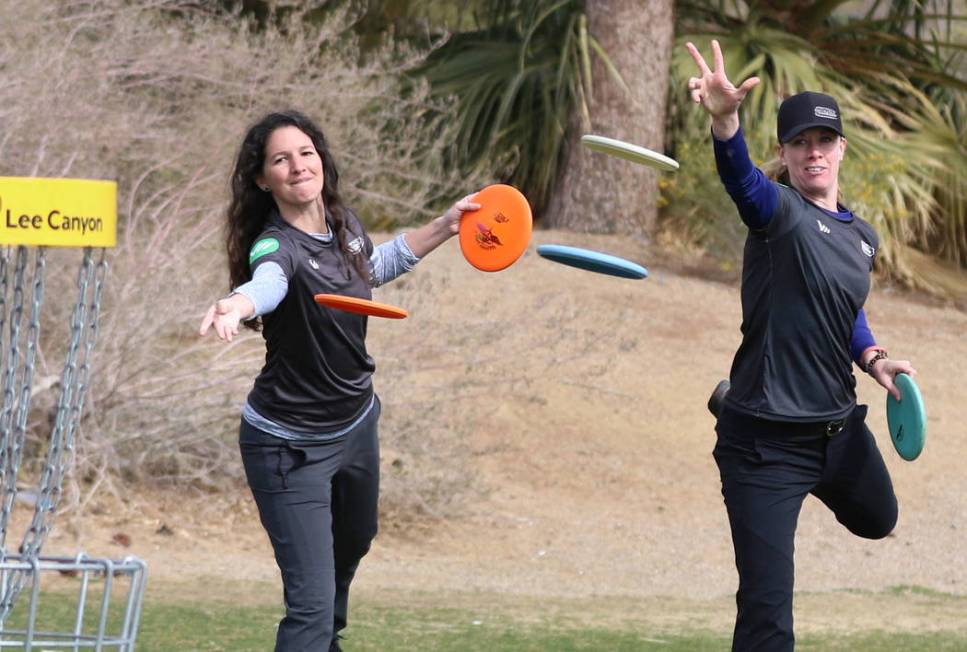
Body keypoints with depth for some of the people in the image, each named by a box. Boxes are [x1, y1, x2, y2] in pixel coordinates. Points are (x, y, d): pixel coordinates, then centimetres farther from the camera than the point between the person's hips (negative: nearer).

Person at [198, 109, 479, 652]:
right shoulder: (277, 246, -30)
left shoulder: (343, 224, -7)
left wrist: (443, 228, 11)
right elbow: (267, 281, -56)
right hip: (290, 447, -9)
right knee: (311, 603, -17)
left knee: (354, 542, 34)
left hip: (356, 423, 9)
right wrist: (236, 306, -79)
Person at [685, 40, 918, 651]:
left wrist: (871, 358, 6)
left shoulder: (863, 237, 9)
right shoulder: (779, 210, -13)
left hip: (839, 426, 7)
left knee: (876, 520, 36)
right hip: (767, 441, -7)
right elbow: (741, 177, -36)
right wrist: (725, 121, -57)